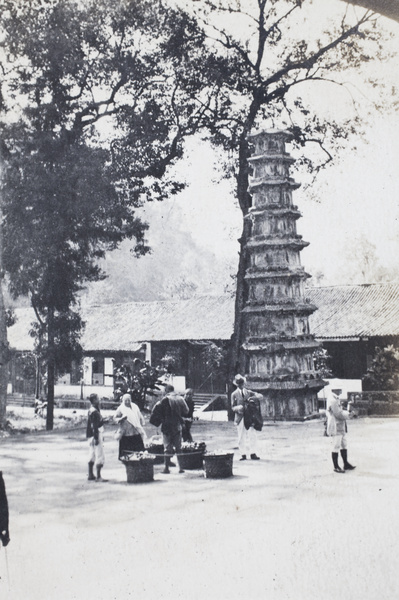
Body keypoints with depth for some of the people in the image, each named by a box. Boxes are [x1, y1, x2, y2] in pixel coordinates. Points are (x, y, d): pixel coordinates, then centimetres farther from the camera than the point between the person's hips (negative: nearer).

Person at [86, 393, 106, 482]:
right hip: (96, 435, -10)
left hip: (91, 436, 10)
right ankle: (98, 477, -5)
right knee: (100, 456, -6)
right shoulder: (94, 412, -18)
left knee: (92, 456, 14)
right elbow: (94, 426, -22)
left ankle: (91, 475, 20)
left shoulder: (91, 410, 13)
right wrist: (96, 438, -22)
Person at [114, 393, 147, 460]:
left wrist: (142, 425, 12)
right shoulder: (120, 409, -1)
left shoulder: (135, 407, 10)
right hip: (126, 432, -3)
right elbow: (115, 418, 1)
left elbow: (140, 417, 17)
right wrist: (121, 419, -18)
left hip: (136, 431, 3)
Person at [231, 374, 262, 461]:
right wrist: (238, 408, -18)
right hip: (240, 418, -2)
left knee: (253, 435, -3)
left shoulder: (249, 392, 13)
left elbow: (260, 396, 6)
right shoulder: (234, 394, 7)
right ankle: (243, 454, 5)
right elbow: (233, 407, 4)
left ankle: (253, 453, 1)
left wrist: (252, 398, -13)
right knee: (241, 436, -1)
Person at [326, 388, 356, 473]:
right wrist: (348, 414, -6)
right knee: (335, 448, -2)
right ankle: (336, 467, 6)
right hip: (335, 429, -10)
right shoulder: (333, 401, -19)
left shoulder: (337, 400, 15)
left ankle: (346, 464, 24)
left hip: (341, 428, 10)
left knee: (344, 446, 15)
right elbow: (339, 414, -22)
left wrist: (346, 413, 6)